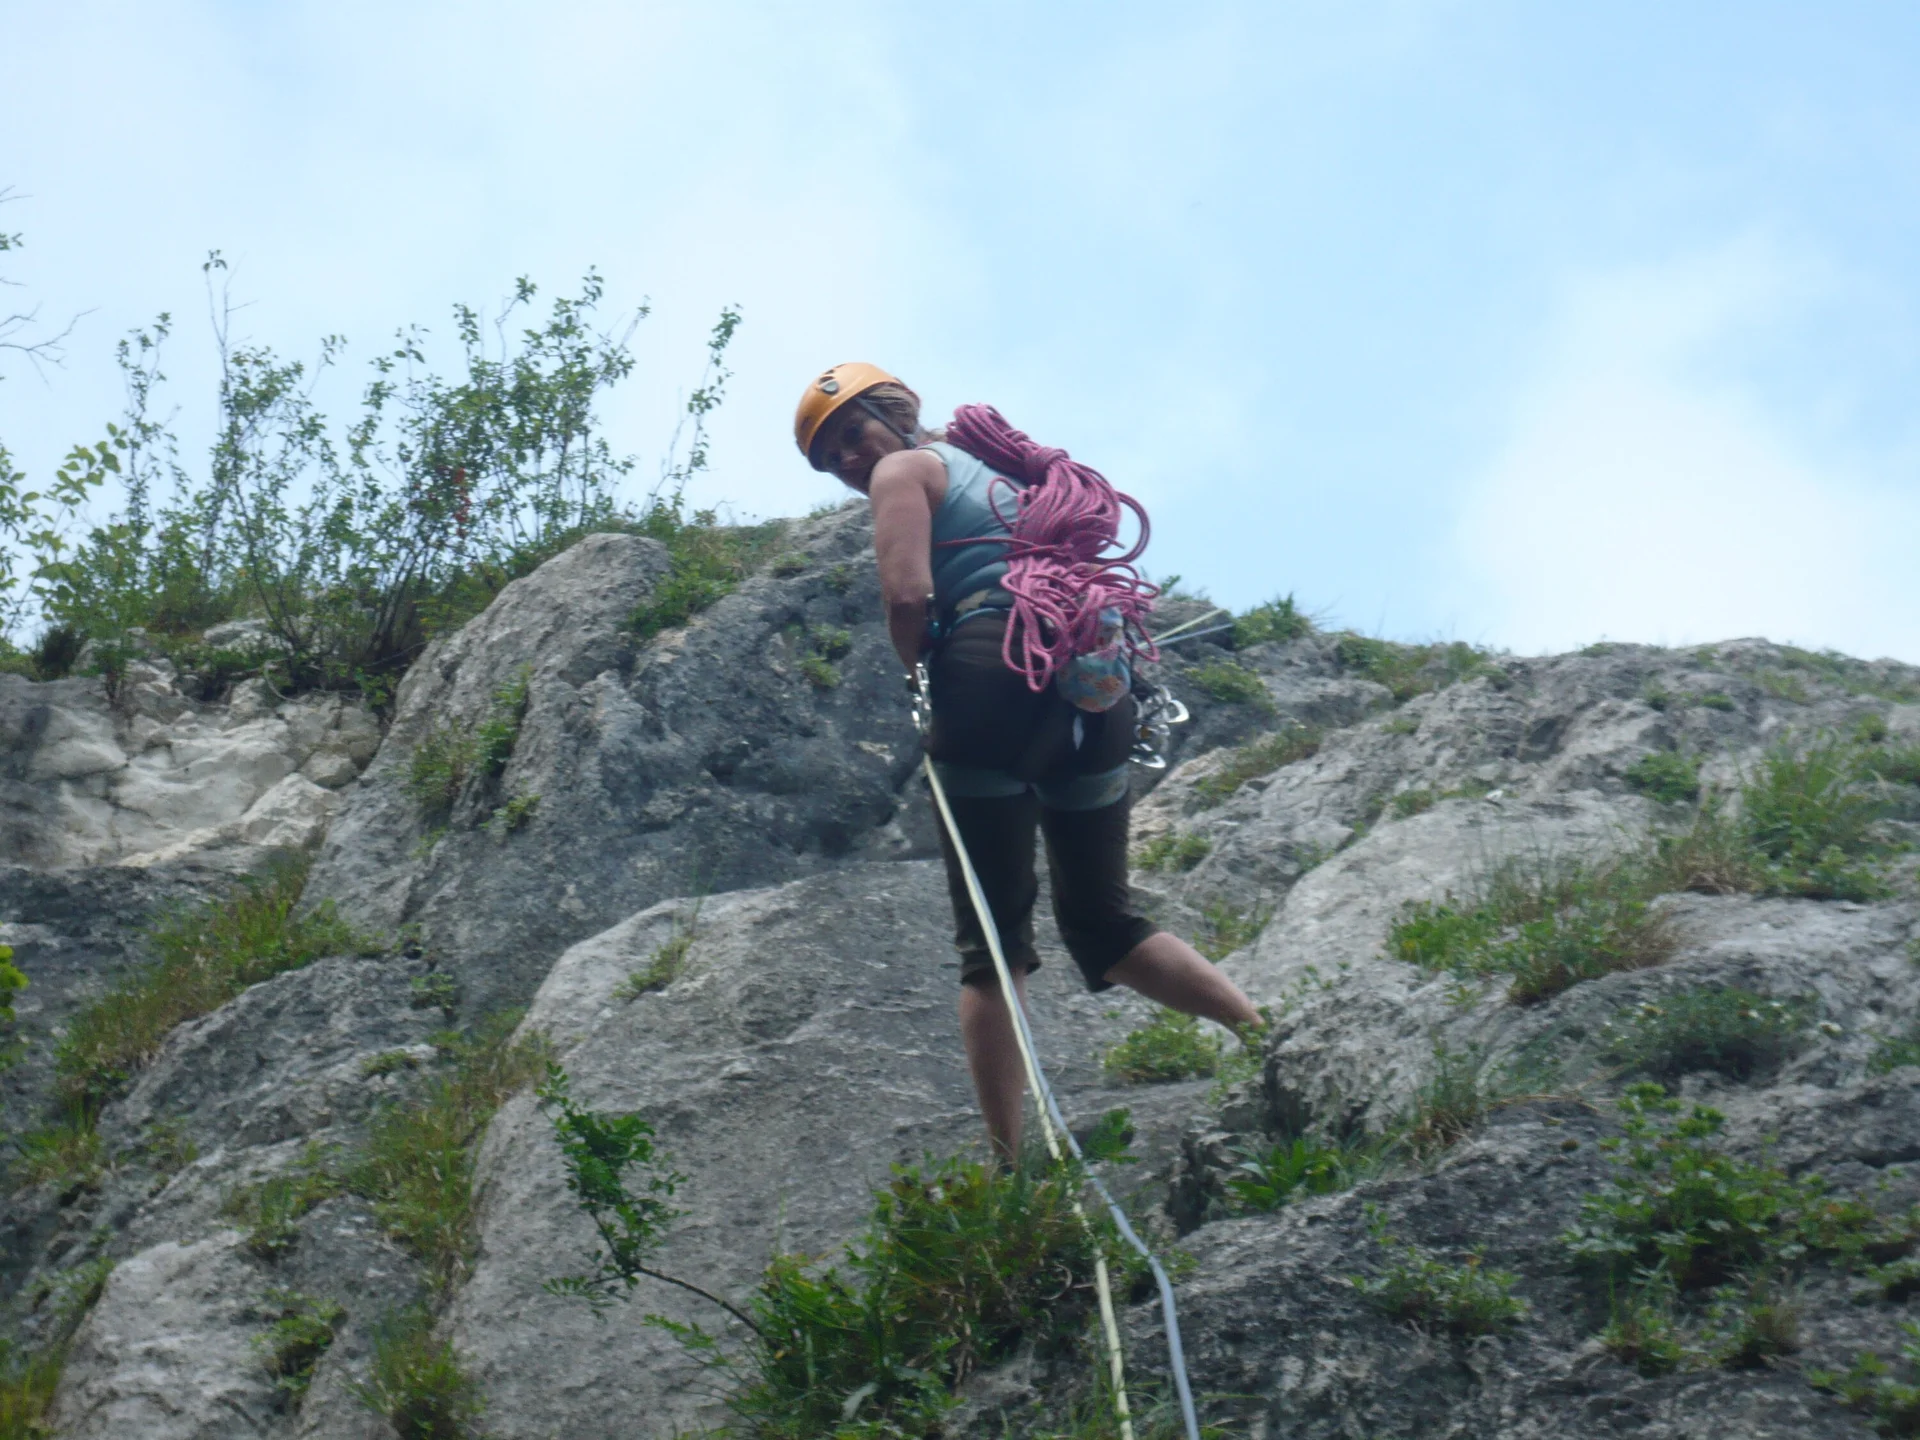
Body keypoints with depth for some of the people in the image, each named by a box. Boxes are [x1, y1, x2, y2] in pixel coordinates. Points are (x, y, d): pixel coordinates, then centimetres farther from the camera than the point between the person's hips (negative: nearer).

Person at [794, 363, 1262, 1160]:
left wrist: (918, 670, 8)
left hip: (996, 680, -7)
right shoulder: (995, 467, 30)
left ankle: (1010, 1164, -7)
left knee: (990, 947, -2)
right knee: (1106, 927, 17)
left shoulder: (903, 471, 7)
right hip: (1094, 687, 7)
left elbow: (908, 596, -9)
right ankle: (1272, 1032, -2)